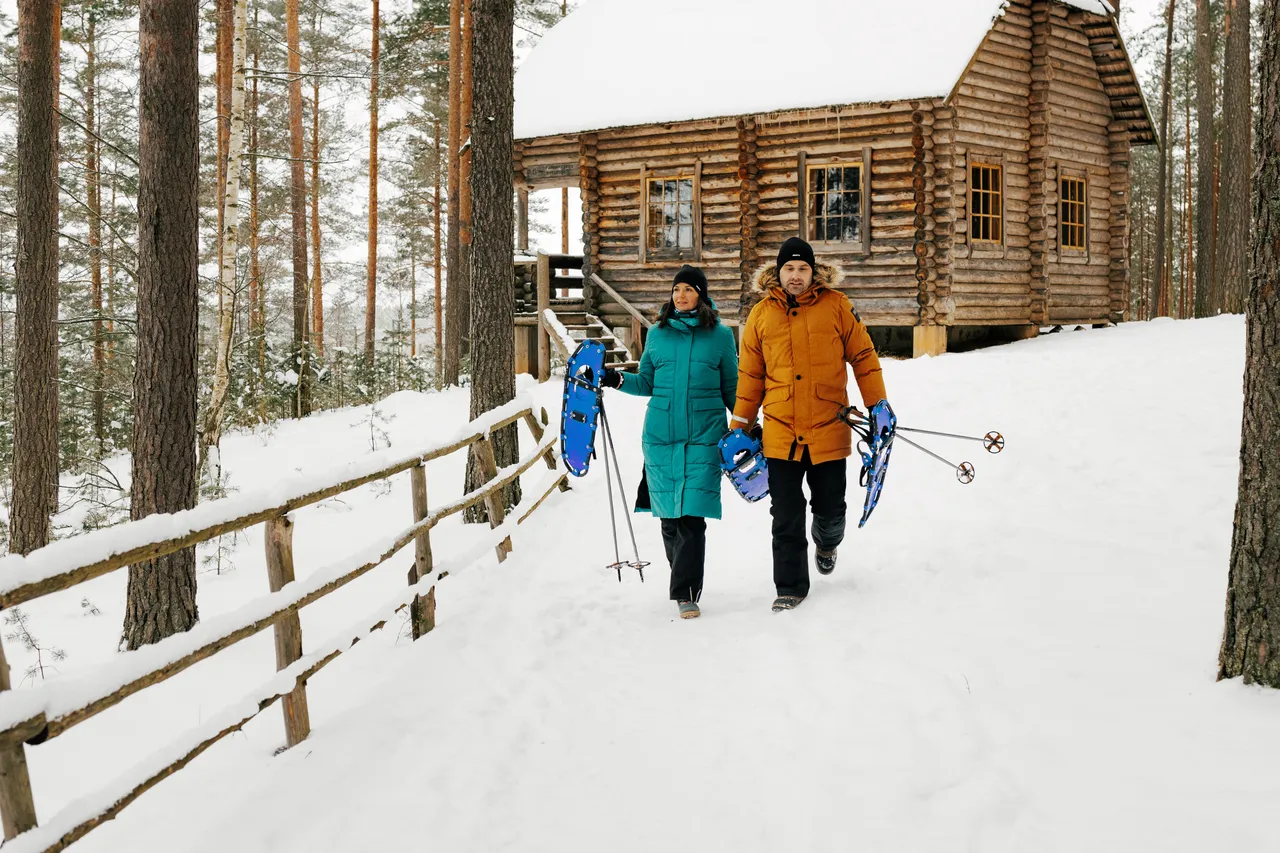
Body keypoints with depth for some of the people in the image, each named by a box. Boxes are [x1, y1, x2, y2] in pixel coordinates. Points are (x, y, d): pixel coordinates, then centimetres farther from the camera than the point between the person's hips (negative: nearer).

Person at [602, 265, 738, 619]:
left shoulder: (720, 335, 5)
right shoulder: (657, 333, 10)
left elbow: (731, 388, 11)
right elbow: (646, 383, 15)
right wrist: (617, 379, -1)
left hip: (704, 436, -2)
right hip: (661, 436, 3)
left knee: (692, 515, -11)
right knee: (669, 514, 7)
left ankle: (686, 592, -10)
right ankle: (683, 576, 24)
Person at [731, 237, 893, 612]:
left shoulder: (836, 306, 0)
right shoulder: (762, 314, 5)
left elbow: (863, 355, 4)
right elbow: (750, 375, 10)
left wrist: (878, 404, 0)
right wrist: (741, 426, 10)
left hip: (829, 429, -1)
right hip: (780, 434, 1)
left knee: (830, 508, 11)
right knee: (786, 518, 2)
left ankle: (827, 543, 46)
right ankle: (791, 588, 15)